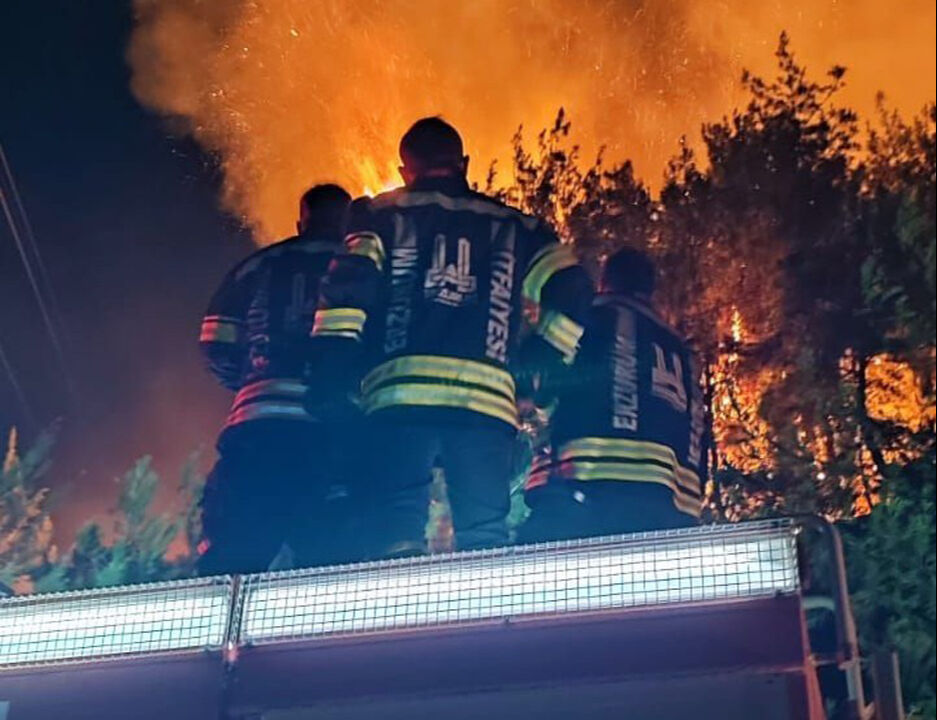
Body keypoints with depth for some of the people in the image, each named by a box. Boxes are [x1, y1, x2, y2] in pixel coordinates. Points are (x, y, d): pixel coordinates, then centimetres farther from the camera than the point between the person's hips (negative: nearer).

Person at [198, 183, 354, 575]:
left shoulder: (260, 265, 17)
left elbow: (216, 345, 16)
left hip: (260, 423, 0)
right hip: (339, 429, 0)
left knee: (230, 556, -1)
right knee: (328, 561, 1)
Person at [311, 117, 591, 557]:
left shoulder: (379, 214, 17)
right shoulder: (513, 226, 23)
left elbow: (350, 280, -1)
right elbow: (571, 286, 13)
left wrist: (333, 365, -2)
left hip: (400, 393, -1)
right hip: (488, 399, 2)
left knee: (396, 533, -8)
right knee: (485, 543, 1)